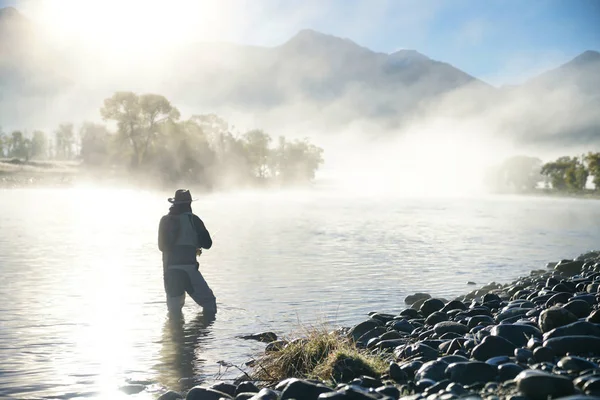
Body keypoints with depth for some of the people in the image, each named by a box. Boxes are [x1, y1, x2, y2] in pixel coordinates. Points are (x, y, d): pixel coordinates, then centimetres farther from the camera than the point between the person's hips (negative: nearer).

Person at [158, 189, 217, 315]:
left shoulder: (165, 220, 9)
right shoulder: (192, 219, -2)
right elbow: (207, 243, -1)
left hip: (169, 270, 5)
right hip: (188, 268, -4)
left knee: (173, 308, 16)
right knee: (209, 301, 5)